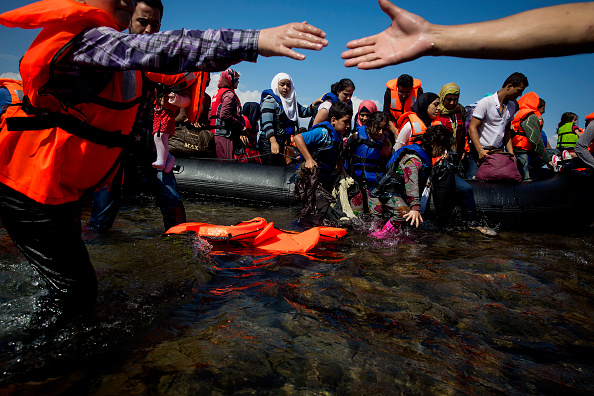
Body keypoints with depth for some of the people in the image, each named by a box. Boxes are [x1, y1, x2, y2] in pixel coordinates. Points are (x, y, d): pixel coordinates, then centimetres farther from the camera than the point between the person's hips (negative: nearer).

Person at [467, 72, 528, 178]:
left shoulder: (512, 106, 13)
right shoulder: (485, 102, -9)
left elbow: (507, 131, 20)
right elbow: (472, 128, -14)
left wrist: (511, 153, 8)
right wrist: (480, 151, -24)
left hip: (499, 152, 6)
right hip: (479, 151, -6)